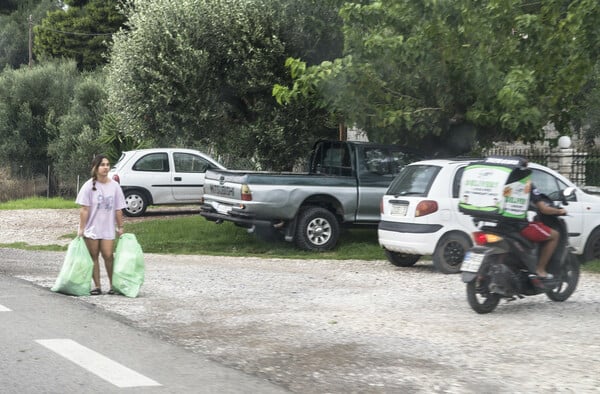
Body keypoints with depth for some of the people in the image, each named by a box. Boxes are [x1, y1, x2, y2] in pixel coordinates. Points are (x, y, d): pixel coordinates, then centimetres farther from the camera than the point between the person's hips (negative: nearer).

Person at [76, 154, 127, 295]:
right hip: (92, 228, -1)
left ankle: (113, 284, 5)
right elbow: (84, 209, -7)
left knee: (108, 256, -7)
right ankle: (97, 286, 14)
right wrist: (81, 228, -8)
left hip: (108, 229, 1)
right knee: (93, 256, 6)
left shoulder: (114, 186, 0)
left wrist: (120, 227, 5)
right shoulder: (89, 186, -6)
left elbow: (118, 209, 4)